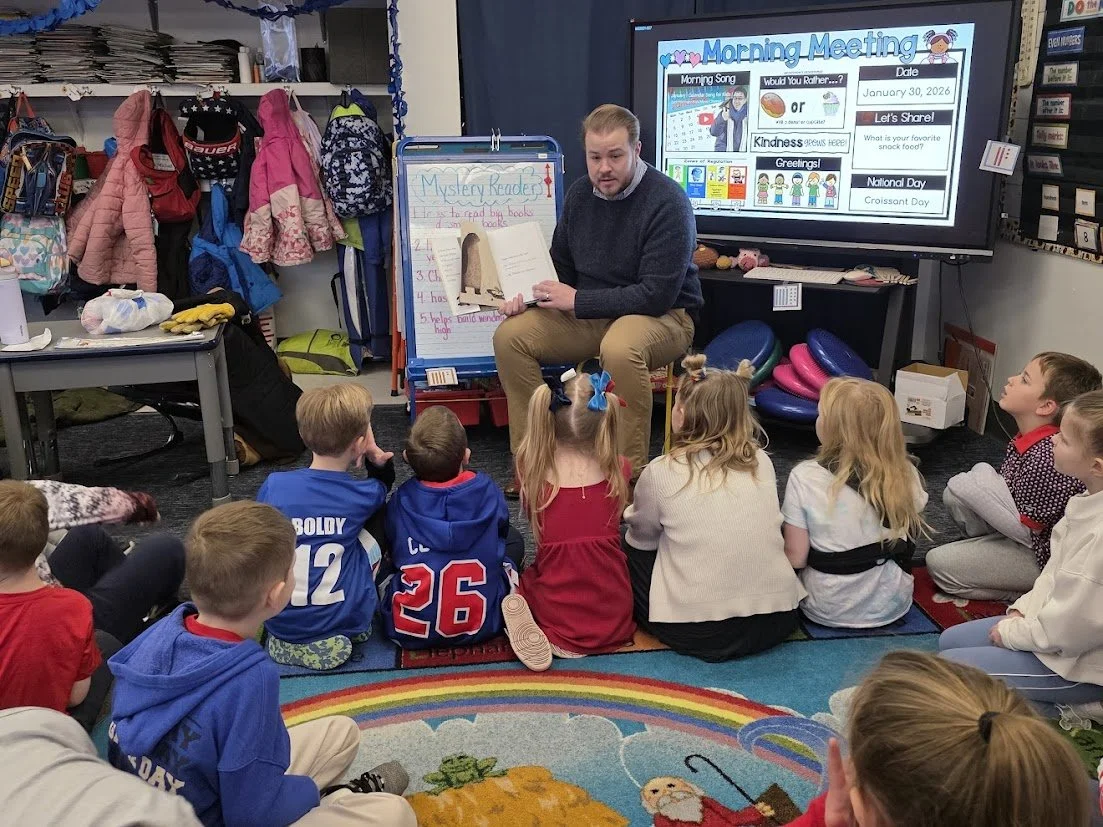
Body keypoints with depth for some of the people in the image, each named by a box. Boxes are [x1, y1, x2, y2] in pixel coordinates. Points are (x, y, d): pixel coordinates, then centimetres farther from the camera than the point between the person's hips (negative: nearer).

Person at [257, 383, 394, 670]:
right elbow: (383, 485, 16)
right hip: (346, 619, -2)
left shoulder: (273, 485, -11)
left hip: (279, 622, 2)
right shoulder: (364, 495, -9)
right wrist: (379, 462, -4)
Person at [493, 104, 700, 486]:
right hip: (589, 315, 7)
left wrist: (577, 300, -20)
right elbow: (561, 265, 17)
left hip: (663, 316, -6)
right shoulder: (580, 193, 4)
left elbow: (657, 295, -24)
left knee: (619, 348, -40)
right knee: (510, 335, -10)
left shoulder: (667, 202, -18)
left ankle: (630, 473, -23)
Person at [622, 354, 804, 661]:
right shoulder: (761, 462, 1)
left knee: (630, 548, 20)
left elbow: (642, 538, 7)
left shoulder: (661, 473, -9)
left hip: (698, 633, -4)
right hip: (777, 622, 4)